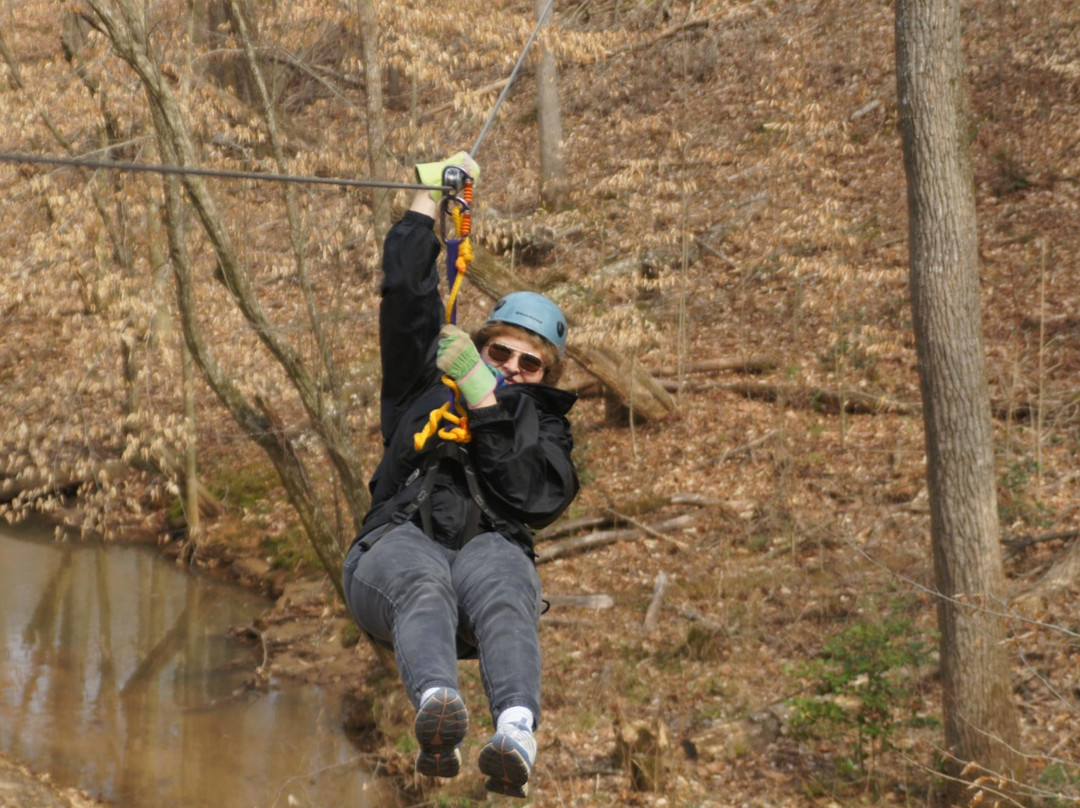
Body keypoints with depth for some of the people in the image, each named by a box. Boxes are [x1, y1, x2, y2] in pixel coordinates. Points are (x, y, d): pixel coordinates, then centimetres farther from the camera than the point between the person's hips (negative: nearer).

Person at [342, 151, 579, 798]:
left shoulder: (547, 427, 25)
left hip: (492, 546, 0)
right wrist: (431, 194, 31)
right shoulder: (424, 384, 31)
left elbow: (534, 495, 2)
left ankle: (517, 741, -68)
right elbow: (406, 288, 26)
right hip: (399, 541, 1)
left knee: (500, 591, -39)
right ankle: (438, 709, -71)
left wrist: (484, 396, -2)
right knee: (423, 583, -39)